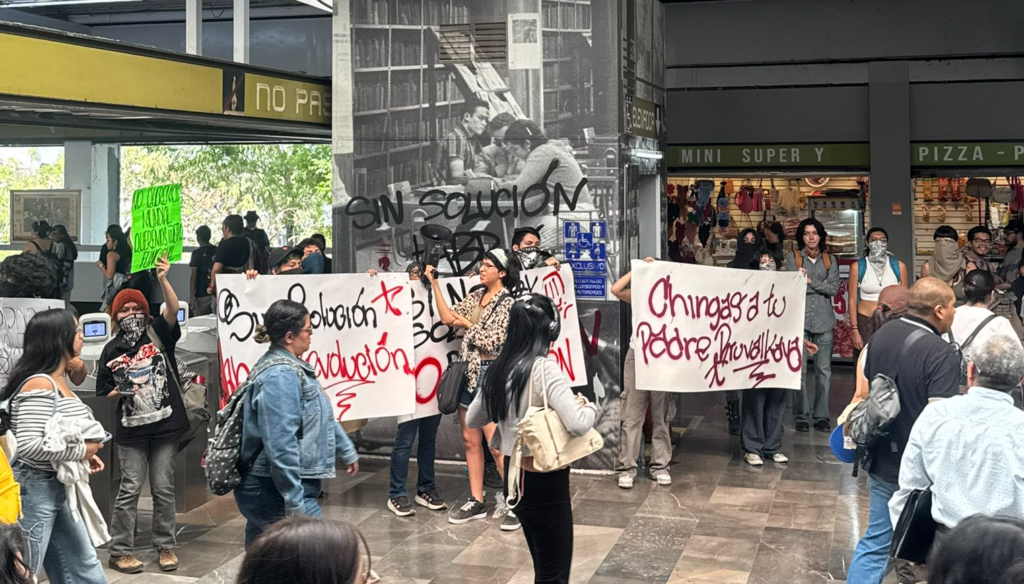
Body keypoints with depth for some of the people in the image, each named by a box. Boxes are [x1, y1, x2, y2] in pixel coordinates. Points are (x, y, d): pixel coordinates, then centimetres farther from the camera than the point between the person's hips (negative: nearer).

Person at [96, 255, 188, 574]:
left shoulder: (158, 333, -1)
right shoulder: (111, 350, 4)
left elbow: (173, 310, -20)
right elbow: (103, 392, 12)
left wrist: (162, 280, -35)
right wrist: (120, 391, -8)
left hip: (165, 424, 0)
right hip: (131, 429, 1)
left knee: (163, 489, 8)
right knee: (130, 489, 2)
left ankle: (165, 546, 20)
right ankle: (120, 551, 12)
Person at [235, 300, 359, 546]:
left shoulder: (291, 368, 12)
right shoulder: (280, 376, -21)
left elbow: (321, 415, 26)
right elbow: (281, 445, -26)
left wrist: (346, 450, 35)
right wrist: (295, 504, -25)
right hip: (278, 494, -11)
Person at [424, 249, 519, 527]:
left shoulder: (507, 304, -10)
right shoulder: (476, 295, 11)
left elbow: (491, 342, -16)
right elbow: (448, 317, 5)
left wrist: (467, 324, -7)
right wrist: (434, 283, 3)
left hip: (489, 374, -7)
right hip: (468, 372, 7)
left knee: (496, 444, -7)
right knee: (470, 440, 10)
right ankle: (476, 501, 19)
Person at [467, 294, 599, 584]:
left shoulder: (500, 368, 3)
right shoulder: (544, 368, -20)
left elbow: (473, 420, 15)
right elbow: (577, 424, -28)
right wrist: (590, 407, -8)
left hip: (516, 476, 8)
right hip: (545, 482, -8)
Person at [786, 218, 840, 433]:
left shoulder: (830, 260, 13)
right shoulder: (793, 258, 7)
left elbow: (834, 288, 0)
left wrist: (810, 281, -7)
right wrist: (821, 286, -7)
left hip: (824, 321, 2)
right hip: (800, 320, -2)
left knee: (824, 371, 2)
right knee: (799, 370, -4)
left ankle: (821, 416, 9)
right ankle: (801, 416, 3)